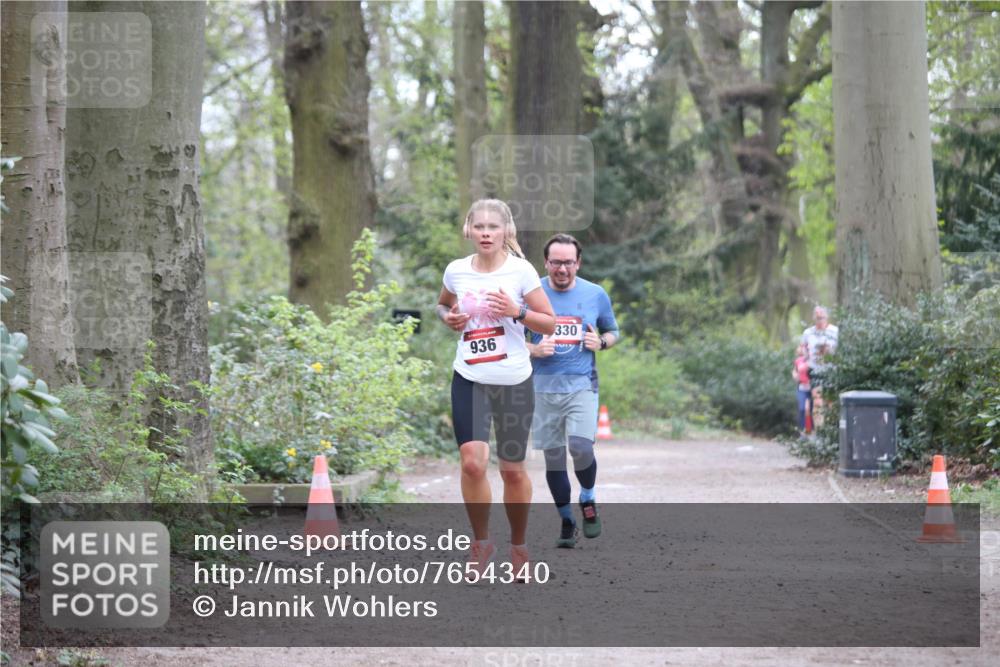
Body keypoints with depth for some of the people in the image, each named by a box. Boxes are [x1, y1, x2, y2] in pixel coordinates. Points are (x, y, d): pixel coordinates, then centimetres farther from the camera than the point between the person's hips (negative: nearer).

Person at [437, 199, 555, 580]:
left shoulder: (521, 271, -7)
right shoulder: (456, 271, 2)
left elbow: (550, 324, -4)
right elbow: (443, 305, 23)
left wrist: (517, 311, -20)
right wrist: (448, 317, 1)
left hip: (514, 381, -1)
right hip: (469, 380, 1)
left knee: (513, 470, 7)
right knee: (472, 462, -14)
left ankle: (518, 545, 27)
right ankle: (480, 542, 5)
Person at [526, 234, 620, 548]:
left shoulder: (595, 295, 4)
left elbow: (613, 331, 16)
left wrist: (601, 342, -6)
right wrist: (534, 350, -12)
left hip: (582, 384, -1)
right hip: (544, 387, 1)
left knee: (580, 446, -19)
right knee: (553, 455, 4)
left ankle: (588, 501, 8)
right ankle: (566, 520, 20)